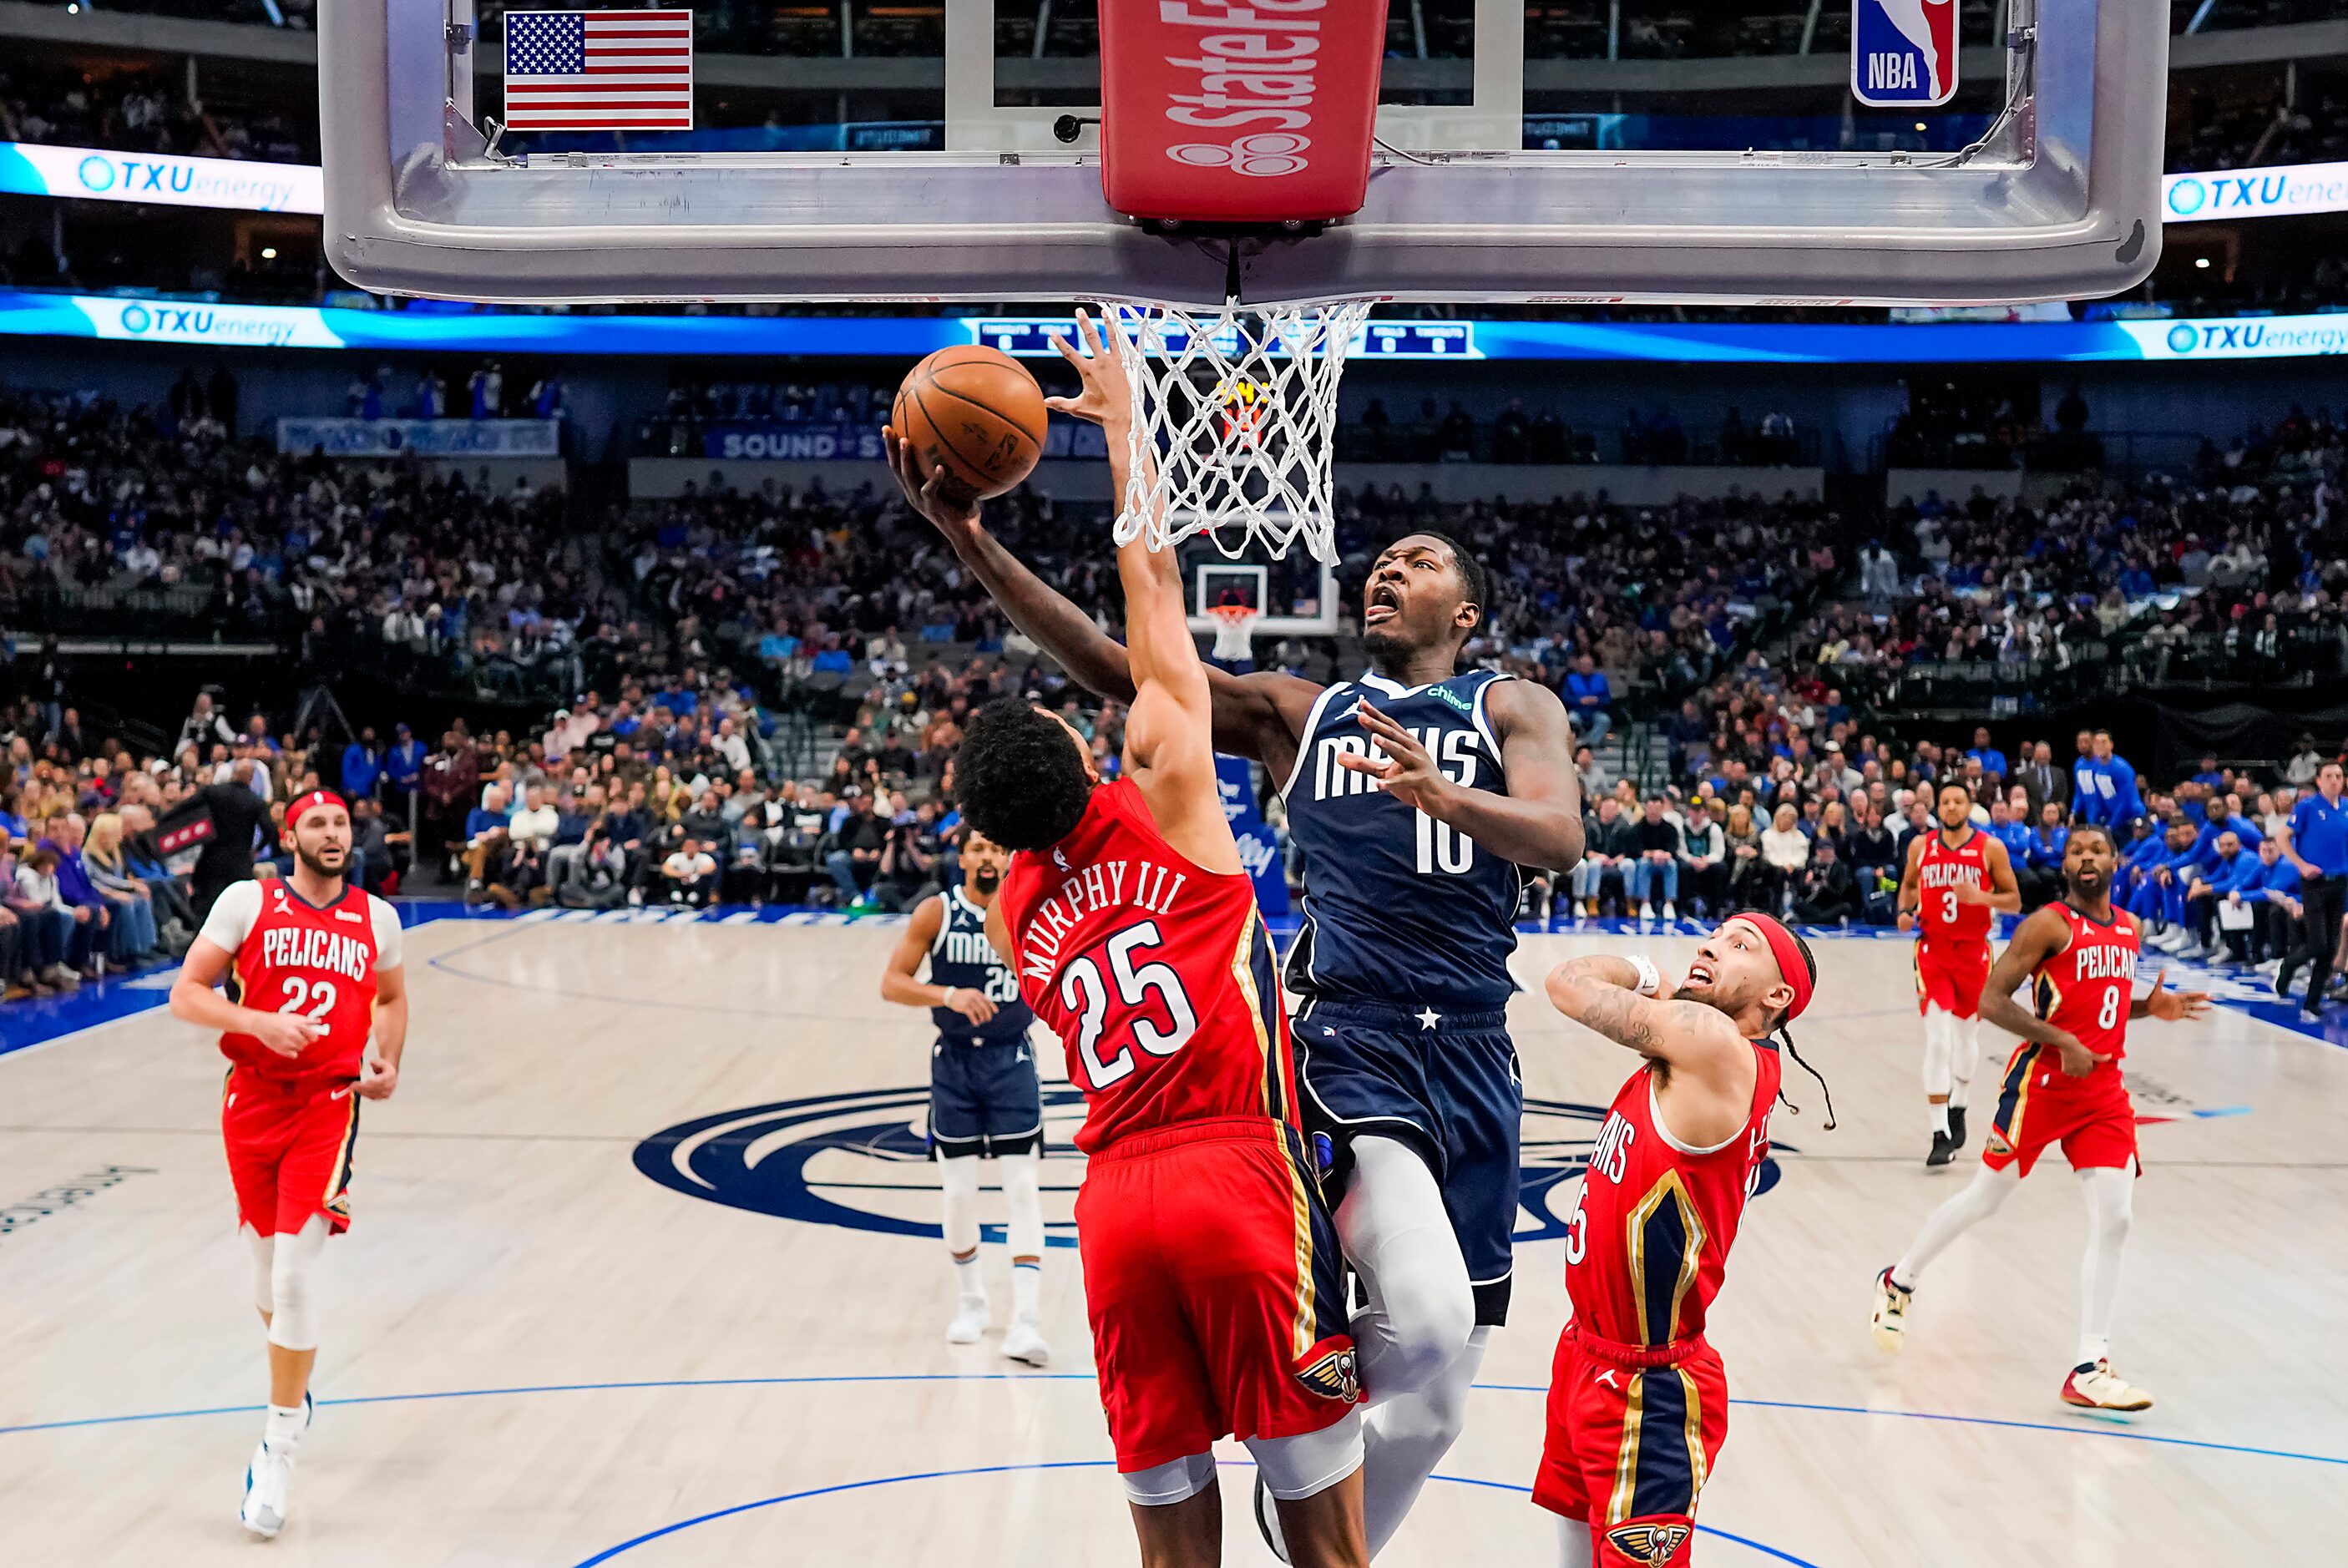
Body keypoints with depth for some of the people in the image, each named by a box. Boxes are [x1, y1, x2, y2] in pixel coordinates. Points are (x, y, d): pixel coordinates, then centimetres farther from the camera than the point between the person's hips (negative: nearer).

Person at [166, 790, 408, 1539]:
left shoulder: (376, 917, 6)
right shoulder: (247, 903, -1)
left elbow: (391, 997, 24)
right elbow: (185, 995, -4)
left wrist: (389, 1061, 7)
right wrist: (258, 1023, -20)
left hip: (329, 1106, -1)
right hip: (253, 1100, 1)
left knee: (295, 1274, -11)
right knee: (268, 1260, 14)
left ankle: (279, 1450, -2)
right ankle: (293, 1395, 41)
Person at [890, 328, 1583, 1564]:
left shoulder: (1512, 709, 11)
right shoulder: (1294, 712, 15)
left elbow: (1561, 839, -9)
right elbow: (1113, 671, 5)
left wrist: (1438, 795, -30)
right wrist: (969, 542, -5)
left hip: (1472, 1047, 2)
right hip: (1346, 1033, -2)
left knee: (1439, 1367, 5)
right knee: (1428, 1333, -25)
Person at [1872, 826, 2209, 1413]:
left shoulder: (2129, 930, 12)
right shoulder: (2049, 924, -10)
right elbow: (1990, 1000, -15)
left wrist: (2152, 1008, 6)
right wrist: (2061, 1041, -22)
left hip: (2104, 1089, 6)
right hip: (2042, 1082, -6)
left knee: (2114, 1220, -5)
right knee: (1984, 1199, 7)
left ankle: (2089, 1371, -2)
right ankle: (1899, 1283, 32)